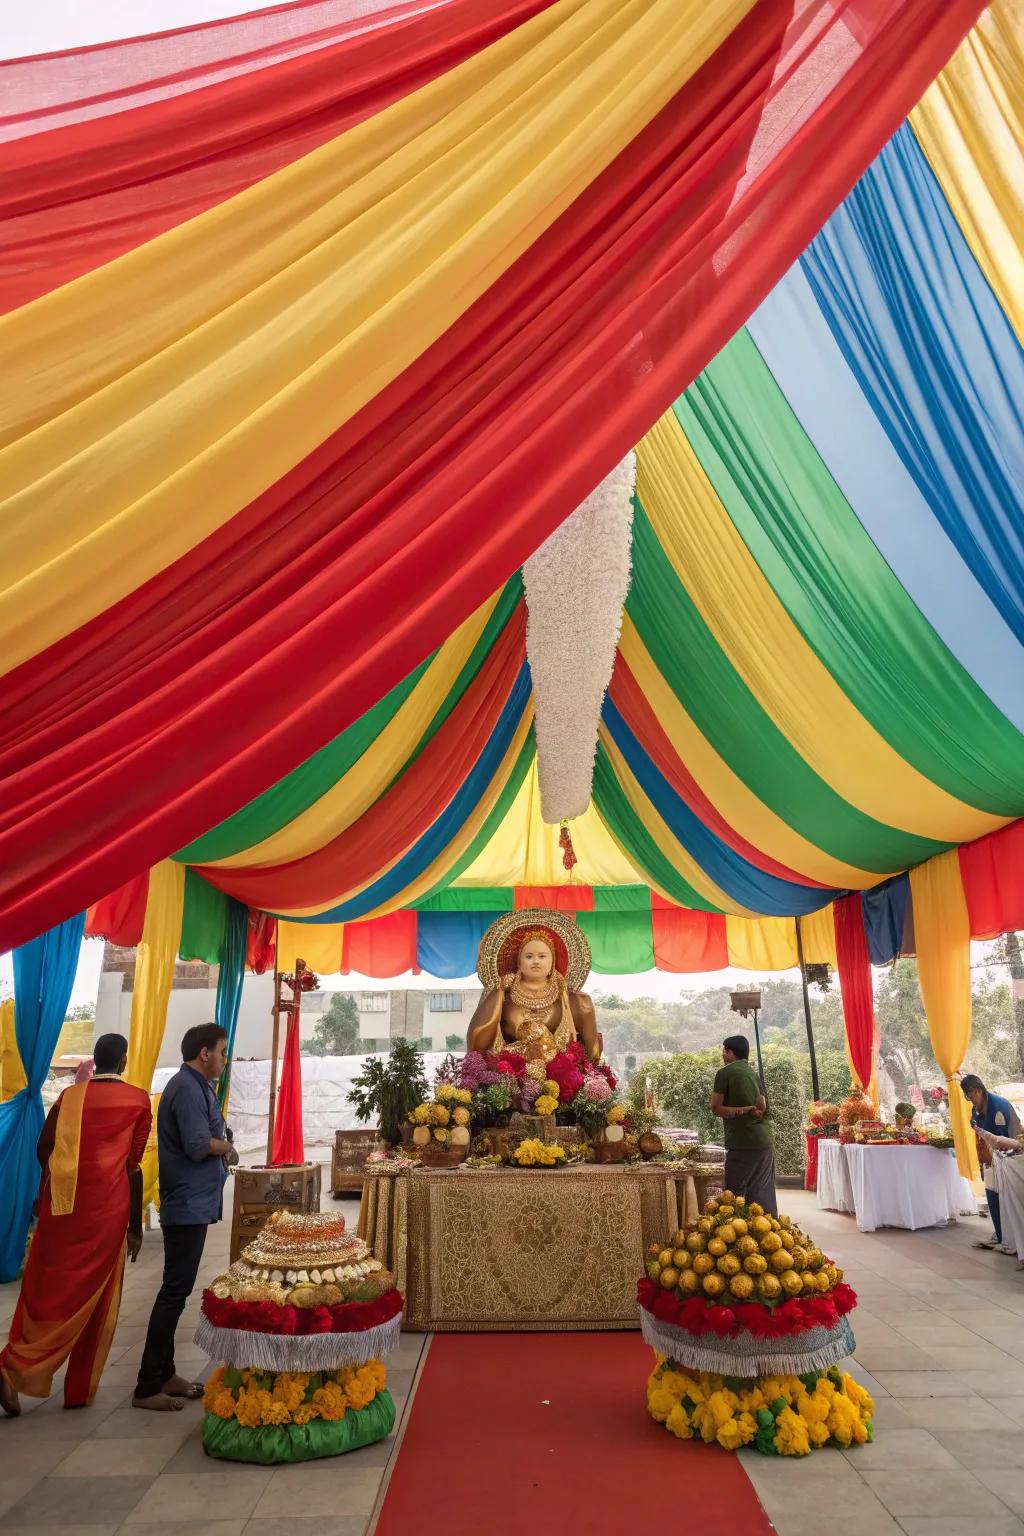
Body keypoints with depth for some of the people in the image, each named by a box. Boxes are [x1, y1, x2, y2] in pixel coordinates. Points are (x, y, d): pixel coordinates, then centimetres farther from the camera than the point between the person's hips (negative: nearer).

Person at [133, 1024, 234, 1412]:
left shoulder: (196, 1086, 13)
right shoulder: (188, 1088, -19)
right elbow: (198, 1145, -26)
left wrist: (220, 1147, -4)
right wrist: (227, 1147, -8)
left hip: (191, 1204, 10)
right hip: (188, 1205, -10)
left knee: (175, 1290, 16)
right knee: (175, 1292, -3)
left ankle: (164, 1374, 26)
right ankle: (148, 1388, 6)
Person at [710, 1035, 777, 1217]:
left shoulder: (725, 1072, -6)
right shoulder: (753, 1072, 14)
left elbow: (716, 1108, -7)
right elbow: (763, 1107, 9)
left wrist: (740, 1111, -6)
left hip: (742, 1142, -7)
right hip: (765, 1140, 7)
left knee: (735, 1195, 0)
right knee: (762, 1194, 12)